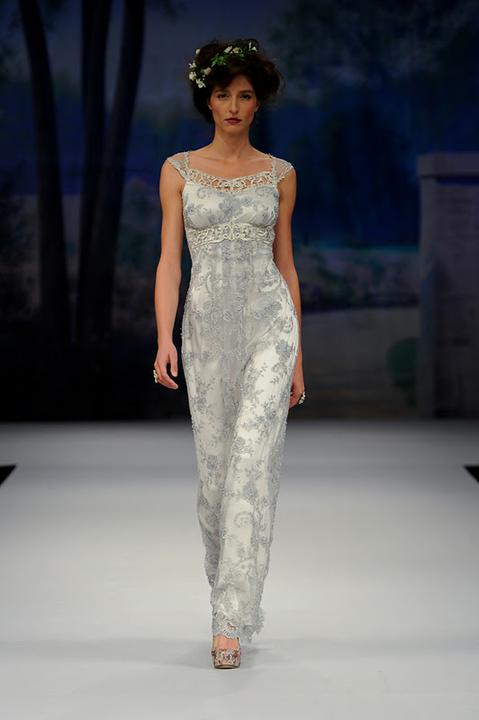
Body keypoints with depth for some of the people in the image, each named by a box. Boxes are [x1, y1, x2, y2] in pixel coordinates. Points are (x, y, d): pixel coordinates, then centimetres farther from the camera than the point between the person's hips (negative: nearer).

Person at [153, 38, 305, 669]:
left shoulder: (280, 175, 7)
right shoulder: (178, 171, 6)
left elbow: (286, 264, 10)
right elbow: (169, 261, 1)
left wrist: (298, 356, 8)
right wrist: (165, 337, -12)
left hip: (269, 321, -1)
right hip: (207, 325, 1)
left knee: (251, 460, -13)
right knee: (214, 467, 6)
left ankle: (231, 621, -14)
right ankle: (233, 599, 23)